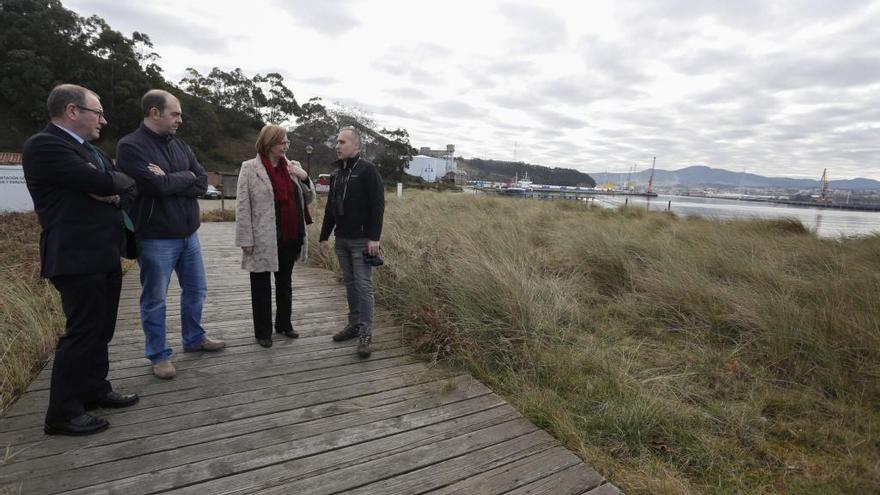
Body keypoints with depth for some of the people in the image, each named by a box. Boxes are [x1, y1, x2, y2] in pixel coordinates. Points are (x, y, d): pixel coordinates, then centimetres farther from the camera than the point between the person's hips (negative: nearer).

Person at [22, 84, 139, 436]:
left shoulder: (90, 149, 15)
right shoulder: (44, 145, -13)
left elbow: (127, 188, 14)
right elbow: (102, 182, -23)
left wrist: (115, 194, -8)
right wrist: (119, 178, -1)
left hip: (104, 254, 9)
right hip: (76, 257, -9)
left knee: (101, 329, 17)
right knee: (82, 332, -2)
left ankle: (95, 389, 32)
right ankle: (62, 414, 11)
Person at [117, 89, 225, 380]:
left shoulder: (180, 146, 9)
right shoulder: (131, 146, -11)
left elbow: (202, 184, -1)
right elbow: (157, 185, -23)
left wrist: (170, 181, -15)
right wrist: (186, 176, -7)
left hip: (189, 234, 7)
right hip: (156, 238, -6)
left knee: (196, 290, 16)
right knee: (154, 299, 6)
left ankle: (194, 339, 35)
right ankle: (158, 355, 21)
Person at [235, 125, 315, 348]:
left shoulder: (292, 167, 7)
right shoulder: (250, 168, -7)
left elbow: (309, 198, 10)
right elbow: (243, 207, -9)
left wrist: (305, 178, -8)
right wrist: (245, 240, -13)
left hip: (290, 238, 5)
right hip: (264, 240, -5)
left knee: (285, 283, 18)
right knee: (261, 286, 9)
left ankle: (284, 324, 33)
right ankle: (263, 331, 22)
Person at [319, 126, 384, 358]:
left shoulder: (368, 170, -8)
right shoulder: (336, 174, 14)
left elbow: (378, 205, -14)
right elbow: (330, 208, 18)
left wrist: (374, 238, -20)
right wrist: (324, 237, 15)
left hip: (361, 240, -7)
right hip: (341, 240, 7)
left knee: (363, 284, -5)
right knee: (350, 283, 13)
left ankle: (366, 333, 1)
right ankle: (354, 324, 24)